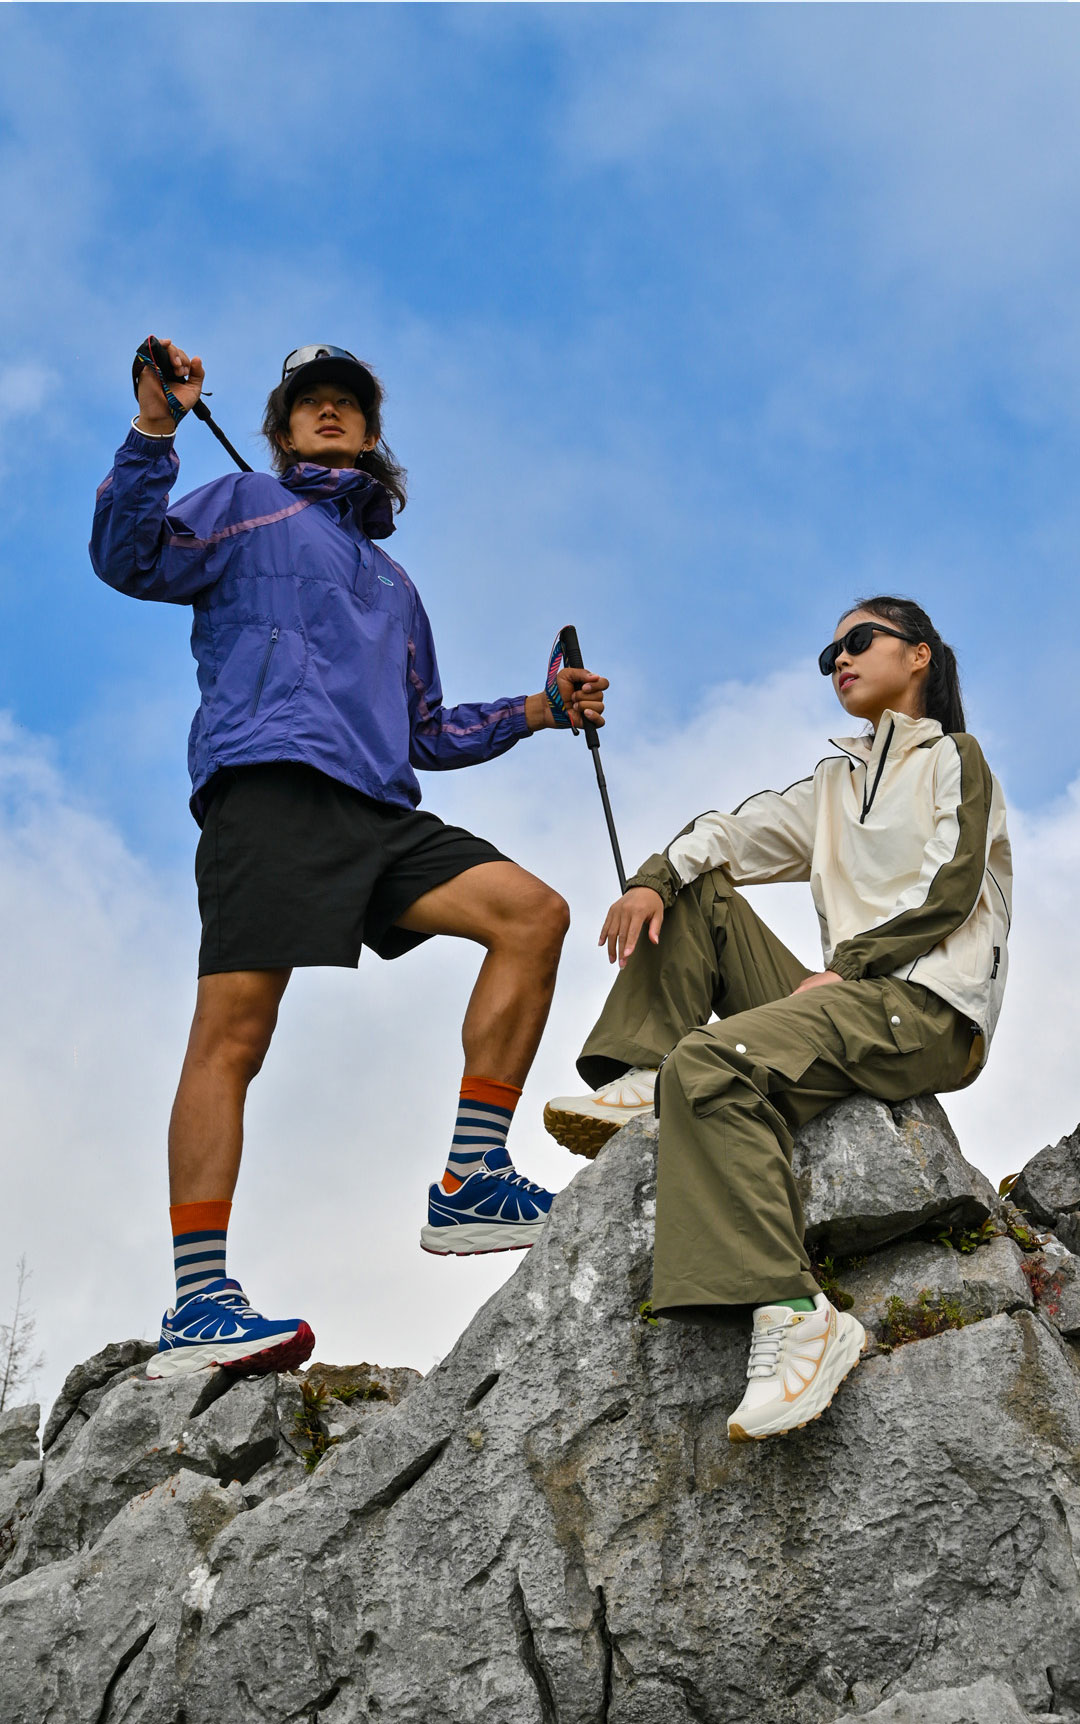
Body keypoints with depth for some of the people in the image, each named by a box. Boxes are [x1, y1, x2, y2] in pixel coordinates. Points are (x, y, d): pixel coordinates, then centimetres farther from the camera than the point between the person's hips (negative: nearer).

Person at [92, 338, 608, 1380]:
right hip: (268, 785, -6)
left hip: (378, 813, 6)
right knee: (232, 1029, -17)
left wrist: (537, 710, 25)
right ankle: (197, 1306, -22)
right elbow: (131, 559, 0)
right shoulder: (250, 507, 18)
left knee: (533, 913, -11)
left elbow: (427, 735, 36)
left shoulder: (392, 584, 35)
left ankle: (468, 1186, -12)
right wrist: (154, 429, -11)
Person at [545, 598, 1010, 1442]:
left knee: (712, 1062, -32)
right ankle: (645, 1085, -10)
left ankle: (796, 1316, -42)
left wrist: (845, 967, -11)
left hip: (928, 1009, -8)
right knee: (695, 894, 10)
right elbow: (740, 831, 16)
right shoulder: (837, 782, 29)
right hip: (850, 997, 8)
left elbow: (949, 888, -5)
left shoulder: (953, 756, 9)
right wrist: (656, 875, -4)